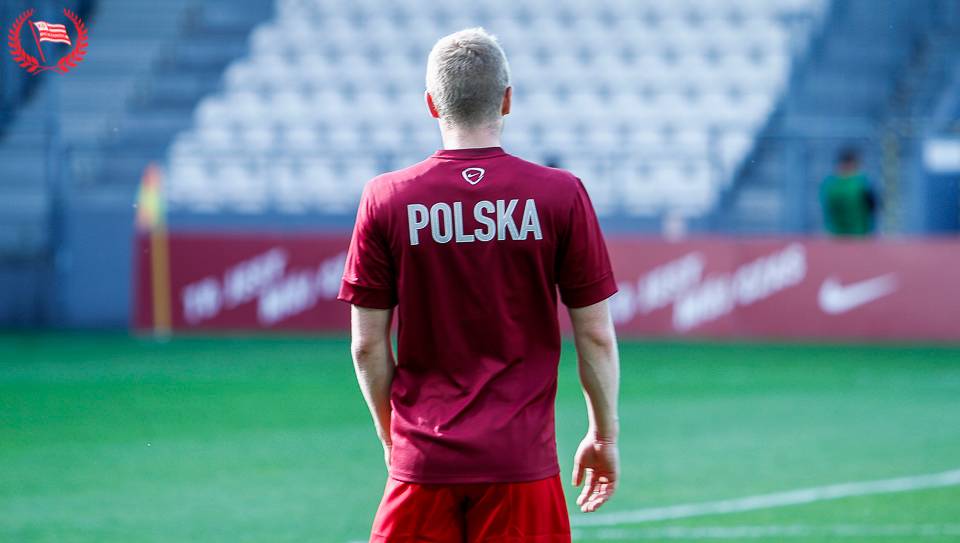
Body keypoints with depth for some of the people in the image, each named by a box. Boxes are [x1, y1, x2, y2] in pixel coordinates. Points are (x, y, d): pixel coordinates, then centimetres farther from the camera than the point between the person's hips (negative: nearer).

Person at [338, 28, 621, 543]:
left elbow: (367, 344, 2)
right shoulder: (561, 195, -2)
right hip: (523, 461, -1)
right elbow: (596, 336, 1)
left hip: (424, 461, 1)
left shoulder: (385, 198, -1)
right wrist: (604, 434, 13)